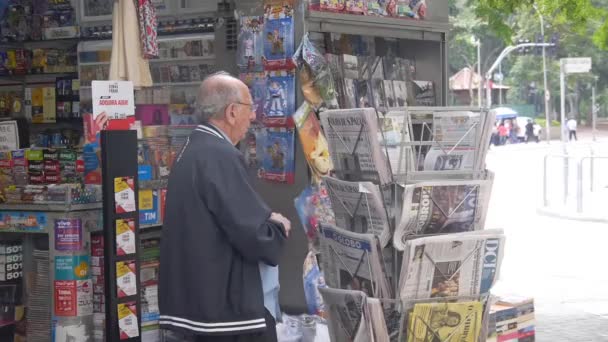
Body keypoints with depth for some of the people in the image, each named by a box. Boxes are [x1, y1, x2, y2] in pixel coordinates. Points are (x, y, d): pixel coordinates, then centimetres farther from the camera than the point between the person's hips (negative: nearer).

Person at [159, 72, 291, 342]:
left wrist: (265, 219, 8)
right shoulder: (221, 156, -19)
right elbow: (255, 238, -22)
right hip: (226, 308, -9)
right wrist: (279, 227, -2)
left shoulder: (192, 150, 10)